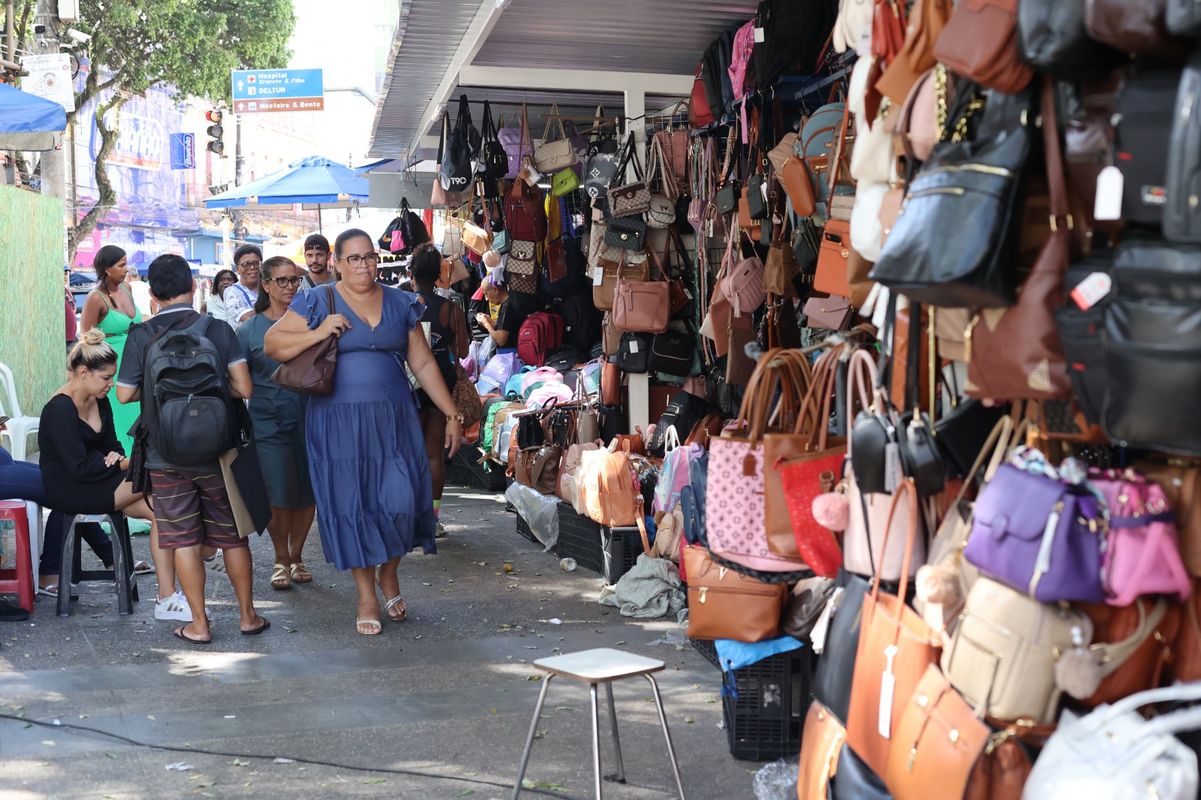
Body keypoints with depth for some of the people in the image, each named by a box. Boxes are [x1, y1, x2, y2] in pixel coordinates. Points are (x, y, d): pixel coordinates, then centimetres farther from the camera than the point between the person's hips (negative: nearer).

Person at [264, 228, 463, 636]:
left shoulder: (401, 304, 10)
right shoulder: (317, 302, 3)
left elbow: (423, 364, 11)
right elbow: (272, 343, 1)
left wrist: (452, 414, 8)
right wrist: (316, 334, -14)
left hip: (393, 419, 2)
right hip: (338, 423, -2)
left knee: (401, 499, -7)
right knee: (352, 503, 1)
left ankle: (389, 574, 21)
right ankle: (366, 595, 15)